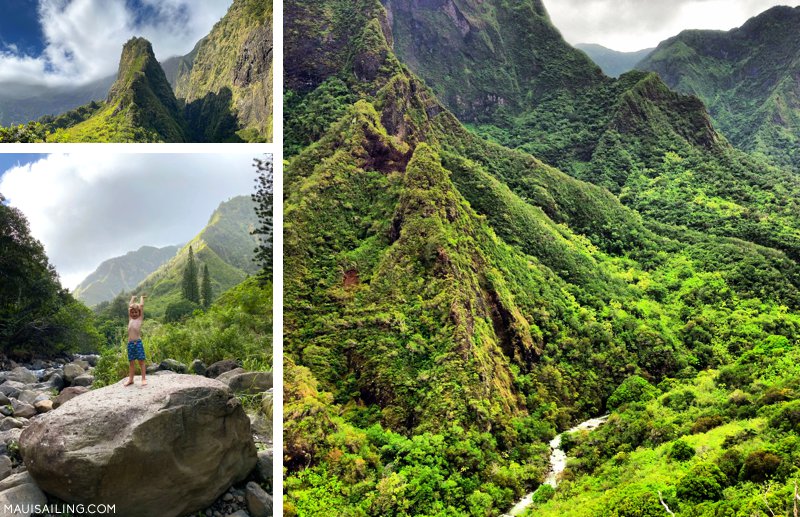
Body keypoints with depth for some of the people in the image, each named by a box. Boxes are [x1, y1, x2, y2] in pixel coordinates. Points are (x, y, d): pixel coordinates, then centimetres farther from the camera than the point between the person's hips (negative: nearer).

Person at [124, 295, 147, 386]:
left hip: (138, 342, -4)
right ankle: (130, 379, 16)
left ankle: (144, 379, 0)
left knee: (141, 361, -1)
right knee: (131, 362, 10)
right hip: (130, 343, 4)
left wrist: (141, 297, 25)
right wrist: (133, 298, 34)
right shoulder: (130, 319, 18)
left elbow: (141, 306, 10)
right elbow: (129, 306, 24)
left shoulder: (140, 318, 9)